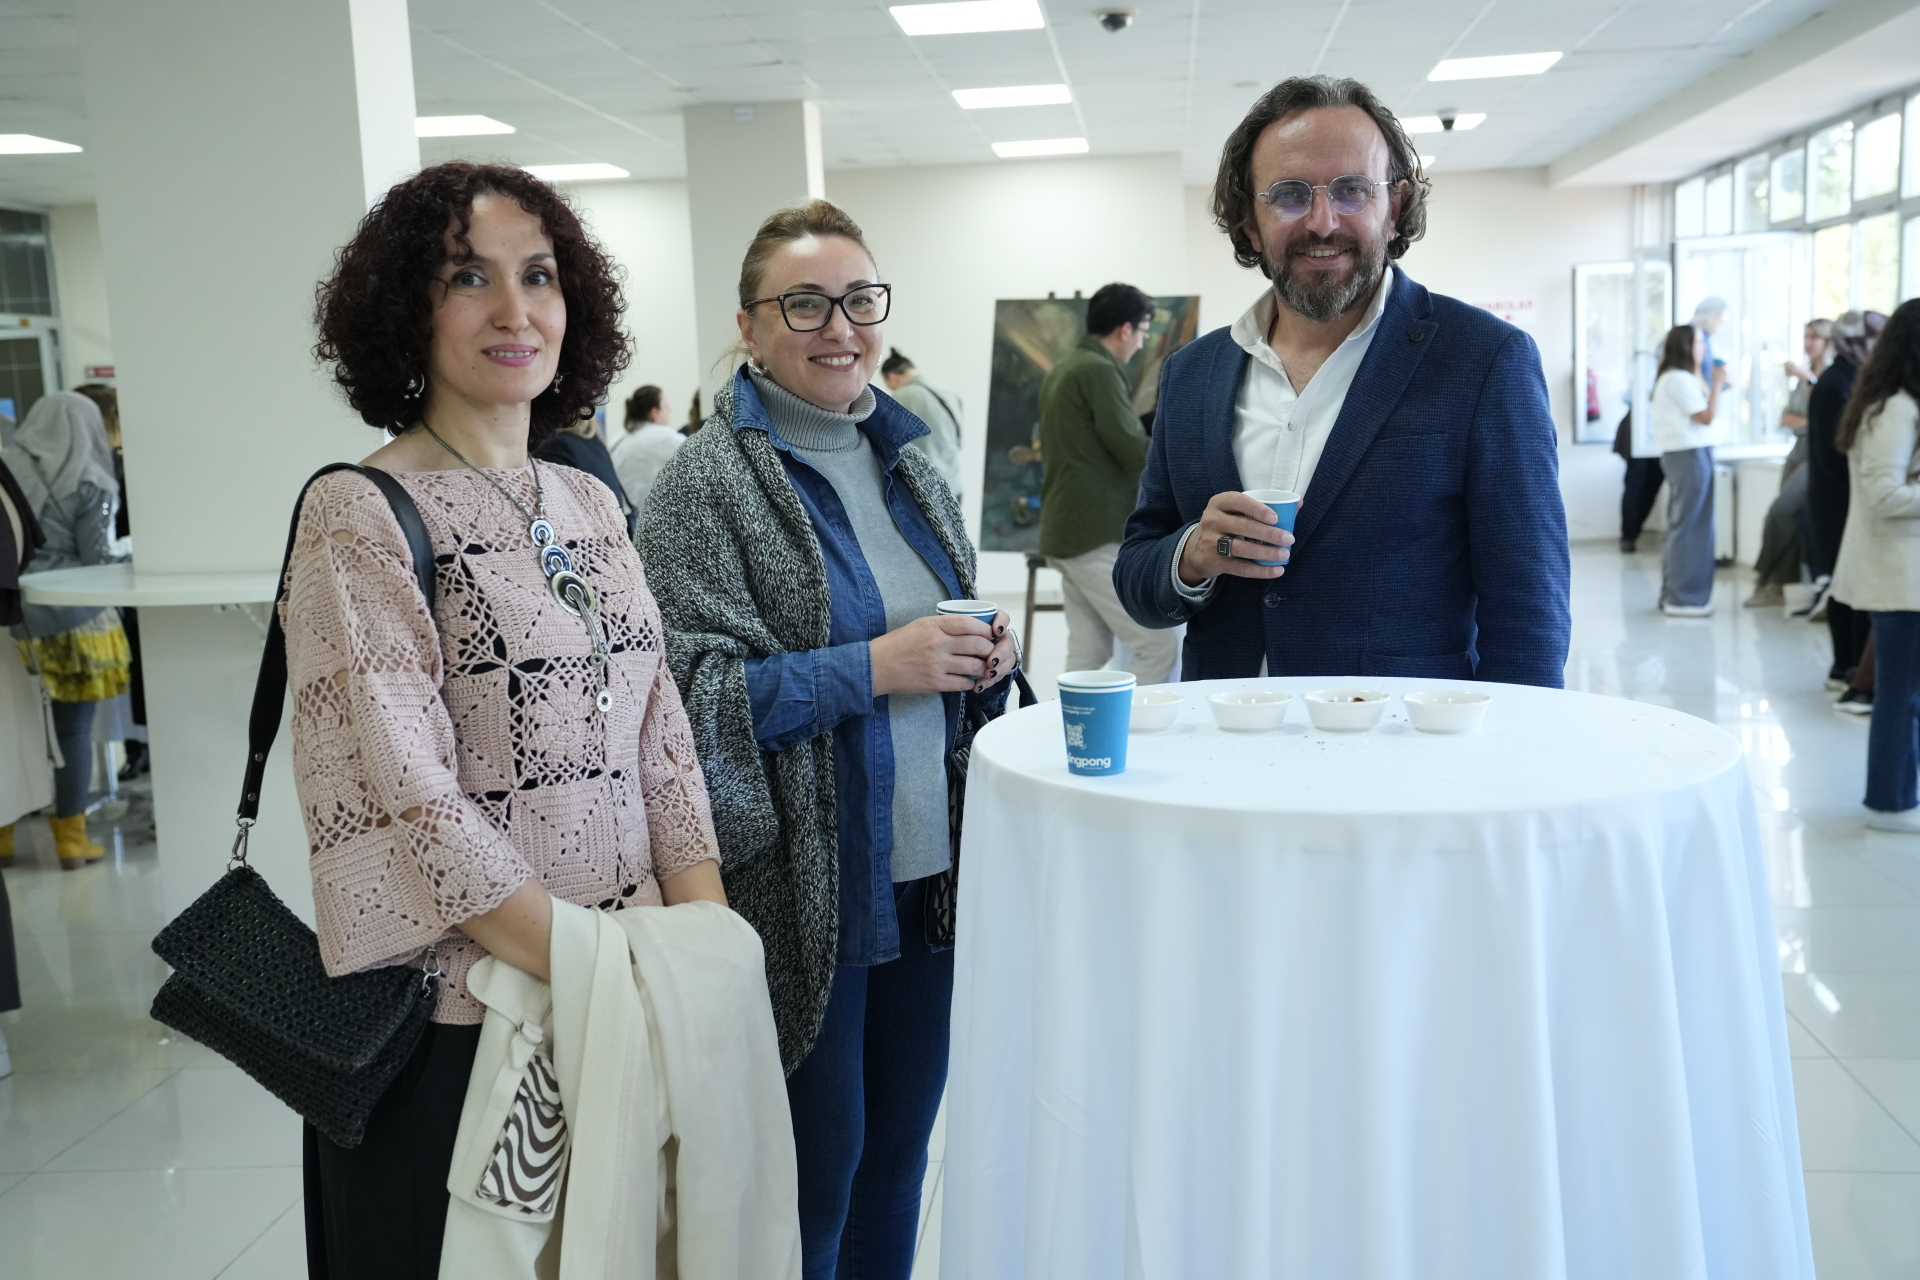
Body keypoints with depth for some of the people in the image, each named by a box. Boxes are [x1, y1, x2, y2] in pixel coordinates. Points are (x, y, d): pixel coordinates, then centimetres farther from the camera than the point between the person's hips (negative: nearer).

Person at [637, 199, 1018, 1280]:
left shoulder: (911, 463, 11)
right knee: (818, 1163, 7)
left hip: (929, 868, 6)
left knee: (901, 1149, 18)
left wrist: (988, 654, -1)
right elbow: (690, 689, -17)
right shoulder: (709, 483, -10)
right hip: (805, 889, -6)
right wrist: (874, 668, -22)